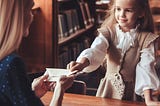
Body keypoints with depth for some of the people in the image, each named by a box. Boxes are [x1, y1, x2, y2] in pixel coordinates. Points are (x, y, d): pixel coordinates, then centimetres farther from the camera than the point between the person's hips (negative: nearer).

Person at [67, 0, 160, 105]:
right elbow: (96, 50, -23)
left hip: (132, 92, -1)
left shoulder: (147, 39, -9)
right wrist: (82, 62, -45)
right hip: (109, 88, 2)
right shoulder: (108, 32, -6)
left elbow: (146, 68, -17)